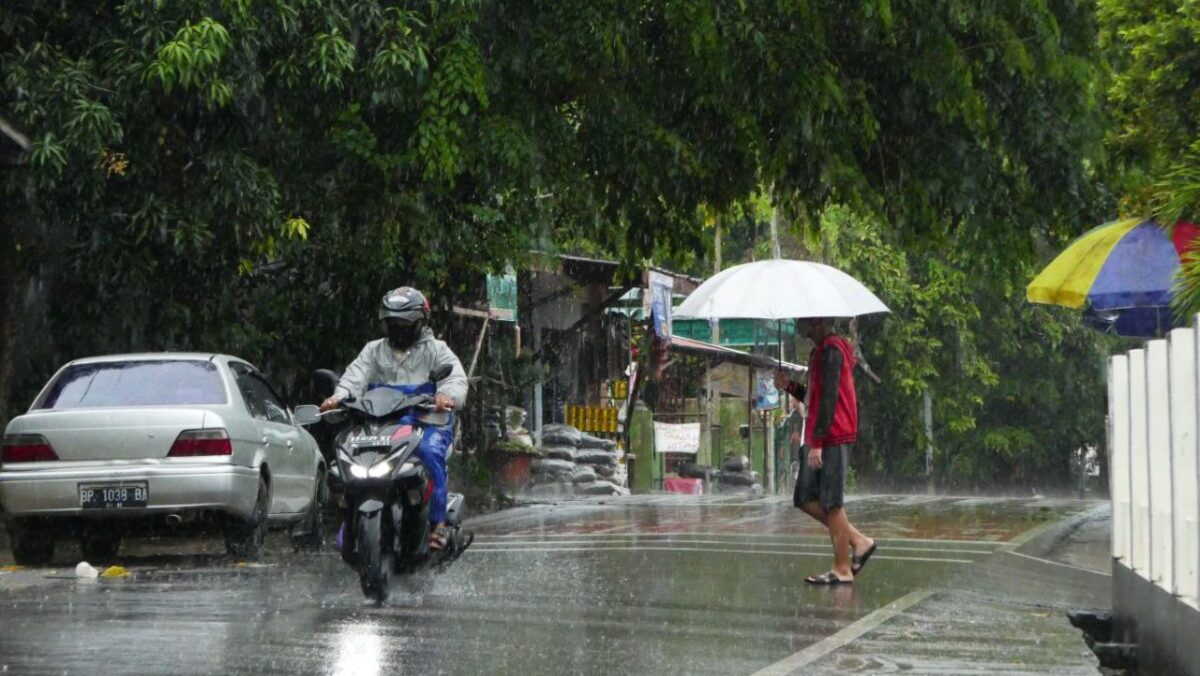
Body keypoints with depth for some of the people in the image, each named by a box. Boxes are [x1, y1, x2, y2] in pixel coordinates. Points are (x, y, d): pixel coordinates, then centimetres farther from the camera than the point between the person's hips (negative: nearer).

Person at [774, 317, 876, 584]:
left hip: (832, 439, -10)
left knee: (831, 503, -5)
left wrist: (817, 442, -22)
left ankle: (842, 569, 0)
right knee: (806, 498, 10)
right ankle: (859, 541, 16)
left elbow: (829, 398, -19)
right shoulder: (821, 351, 19)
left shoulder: (831, 350, -12)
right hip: (820, 439, 10)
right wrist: (789, 386, 9)